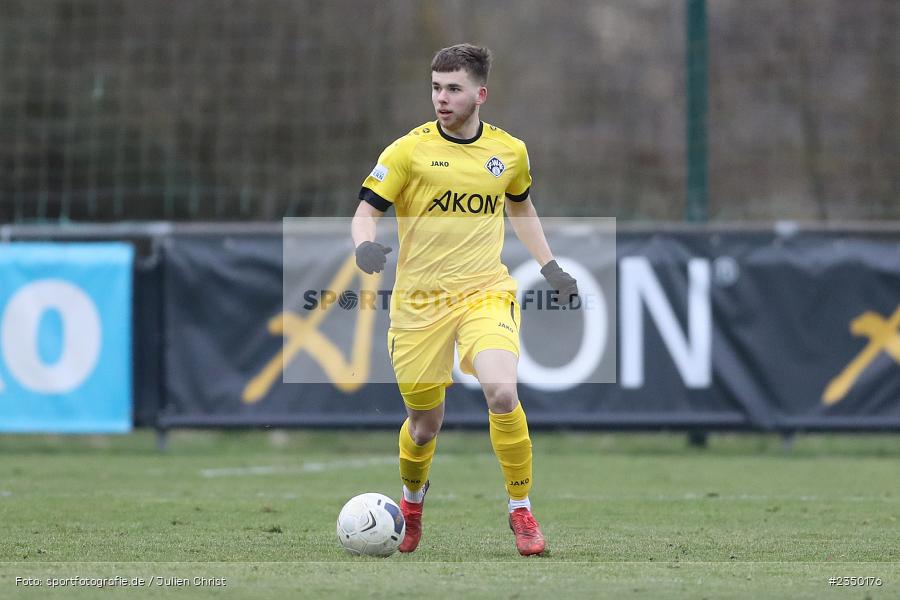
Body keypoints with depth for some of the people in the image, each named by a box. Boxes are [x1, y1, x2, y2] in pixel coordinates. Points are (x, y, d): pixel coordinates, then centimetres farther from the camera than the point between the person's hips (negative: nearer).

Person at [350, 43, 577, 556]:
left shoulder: (510, 151, 6)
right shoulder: (409, 150, -4)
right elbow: (367, 211, -3)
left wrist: (551, 268, 21)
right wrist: (366, 245, -25)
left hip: (486, 292, 1)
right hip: (419, 299, -1)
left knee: (502, 393, -25)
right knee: (424, 423, 6)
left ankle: (522, 509, -7)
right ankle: (412, 498, 41)